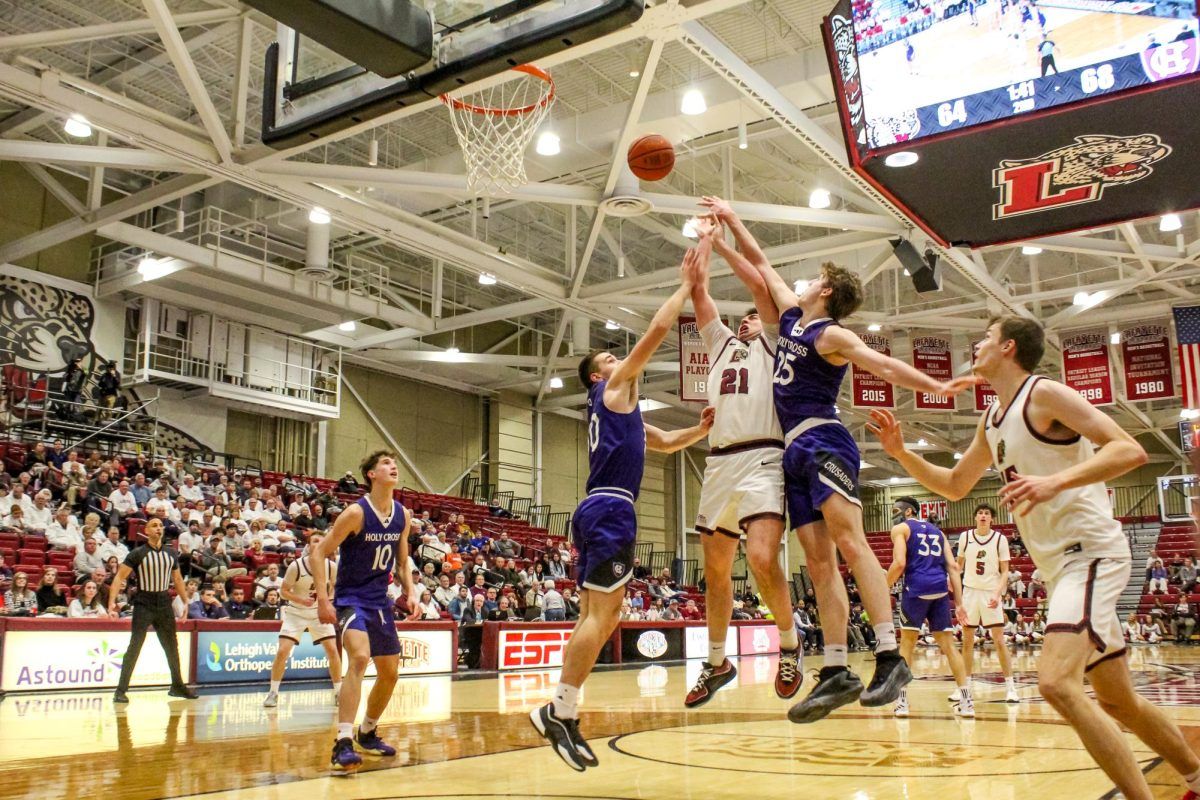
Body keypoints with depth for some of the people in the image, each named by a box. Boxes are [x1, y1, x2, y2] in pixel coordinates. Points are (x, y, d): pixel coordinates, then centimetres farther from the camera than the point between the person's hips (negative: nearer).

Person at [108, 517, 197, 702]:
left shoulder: (171, 555, 8)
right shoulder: (137, 553, -7)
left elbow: (178, 580, 18)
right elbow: (119, 577, -9)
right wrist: (112, 602, -19)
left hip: (164, 604, 5)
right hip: (143, 604, -5)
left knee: (172, 647, 12)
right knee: (134, 647, -9)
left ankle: (177, 686, 24)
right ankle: (121, 690, -3)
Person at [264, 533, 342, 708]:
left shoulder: (331, 566, -12)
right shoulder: (296, 566, -20)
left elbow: (336, 587, 7)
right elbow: (284, 591, -11)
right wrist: (301, 600, -28)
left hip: (319, 612, 2)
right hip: (296, 612, -2)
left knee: (332, 650, -6)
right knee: (282, 651, -12)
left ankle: (338, 692, 8)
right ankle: (273, 693, 5)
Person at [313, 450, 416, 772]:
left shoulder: (403, 515, 2)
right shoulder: (356, 512, -16)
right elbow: (319, 554, -14)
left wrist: (411, 591, 1)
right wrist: (323, 600, -22)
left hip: (380, 601, 7)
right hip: (351, 598, -7)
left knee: (390, 673, 12)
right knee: (360, 657, -30)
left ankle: (367, 734, 34)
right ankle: (343, 743, -28)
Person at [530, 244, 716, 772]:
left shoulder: (617, 410, 30)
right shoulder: (614, 388, 4)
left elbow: (666, 443, 35)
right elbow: (657, 331, -2)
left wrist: (704, 428, 17)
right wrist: (686, 285, 7)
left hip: (599, 511, 10)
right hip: (610, 510, -10)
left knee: (599, 617, 7)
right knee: (601, 615, -13)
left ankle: (561, 713, 5)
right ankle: (560, 711, -14)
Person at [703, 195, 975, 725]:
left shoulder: (831, 335, -3)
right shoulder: (793, 316, 20)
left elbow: (885, 366, -14)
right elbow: (761, 267, 29)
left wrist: (937, 387, -27)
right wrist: (730, 222, 31)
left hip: (823, 442, -8)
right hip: (795, 452, 8)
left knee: (848, 540, -22)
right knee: (818, 561, 0)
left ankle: (889, 657, -28)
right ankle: (835, 672, -3)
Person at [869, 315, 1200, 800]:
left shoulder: (1044, 394, -10)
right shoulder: (992, 420, 15)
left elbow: (1130, 451, -20)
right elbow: (954, 486, 25)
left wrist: (1056, 481, -33)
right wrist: (901, 453, 11)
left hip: (1091, 551, -9)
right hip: (1060, 563, 9)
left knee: (1057, 682, -25)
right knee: (1118, 702, 17)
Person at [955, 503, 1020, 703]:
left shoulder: (1000, 539, -5)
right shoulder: (965, 536, 1)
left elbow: (1005, 571, -3)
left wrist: (998, 593, -18)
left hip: (991, 593, -2)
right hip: (970, 591, 2)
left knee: (999, 641, -5)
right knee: (967, 640, 7)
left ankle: (1010, 686, 2)